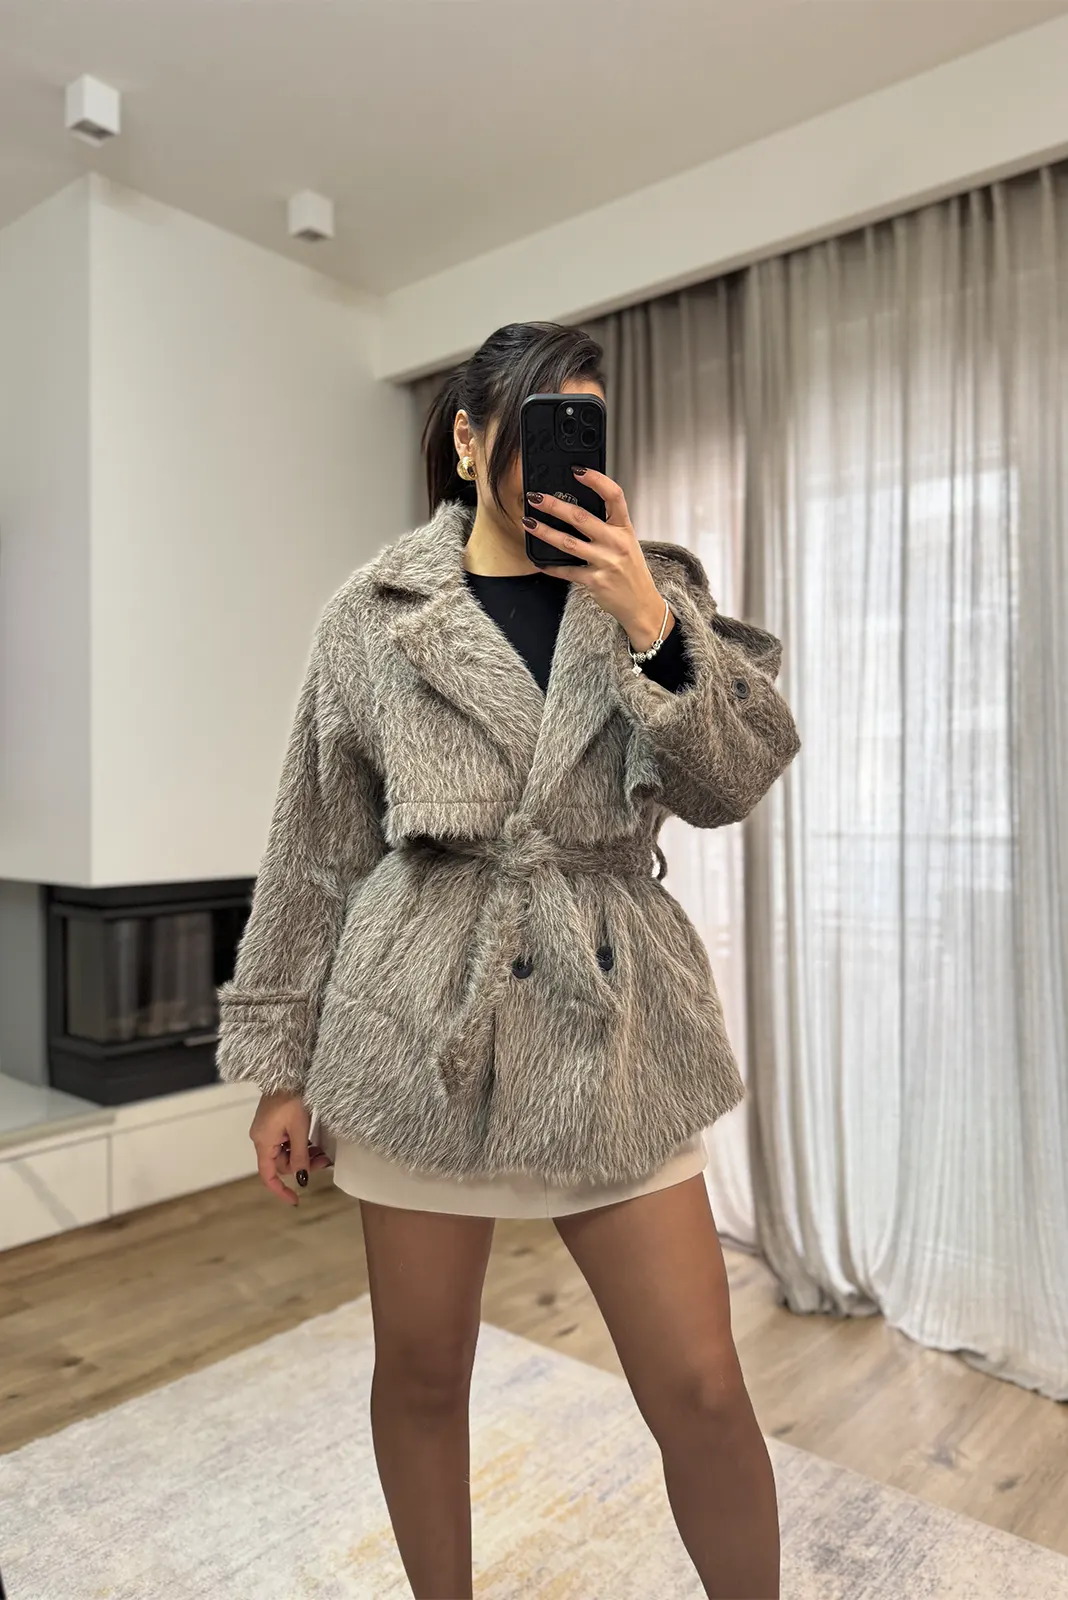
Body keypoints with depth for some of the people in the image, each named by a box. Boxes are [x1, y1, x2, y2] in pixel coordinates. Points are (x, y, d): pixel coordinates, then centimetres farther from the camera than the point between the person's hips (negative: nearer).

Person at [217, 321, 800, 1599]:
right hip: (420, 1027, 0)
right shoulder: (372, 619, 2)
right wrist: (281, 1061, 5)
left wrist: (649, 625, -15)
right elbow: (314, 853, 4)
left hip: (612, 1026, 1)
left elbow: (734, 784, -2)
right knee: (420, 1377, 15)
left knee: (702, 1392, 5)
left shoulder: (649, 587, 7)